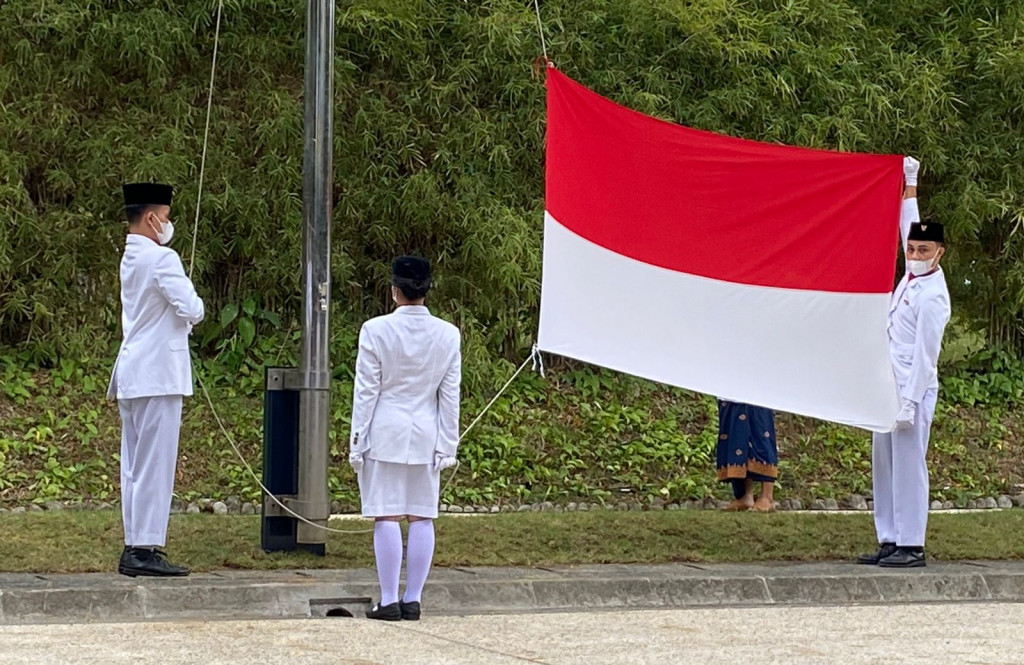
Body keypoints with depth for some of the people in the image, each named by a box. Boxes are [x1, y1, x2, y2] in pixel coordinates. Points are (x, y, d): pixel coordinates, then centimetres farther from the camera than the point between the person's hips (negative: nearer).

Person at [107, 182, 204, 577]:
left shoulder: (131, 259, 15)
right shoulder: (161, 258, -13)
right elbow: (190, 309, -17)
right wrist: (196, 309, 2)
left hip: (132, 375, 9)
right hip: (158, 373, -9)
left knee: (135, 464, 10)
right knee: (155, 463, -8)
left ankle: (134, 548, 12)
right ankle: (146, 549, -9)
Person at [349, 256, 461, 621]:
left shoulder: (376, 331, -9)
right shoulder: (448, 335, 0)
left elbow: (366, 391, -6)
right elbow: (450, 396, 4)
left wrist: (357, 442, 0)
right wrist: (447, 446, 10)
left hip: (385, 432, -3)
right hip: (426, 435, 3)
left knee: (387, 517, 0)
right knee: (422, 517, 7)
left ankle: (389, 600, 0)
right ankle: (413, 600, 8)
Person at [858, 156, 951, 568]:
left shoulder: (932, 298, -14)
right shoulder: (914, 275, 9)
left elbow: (925, 355, -17)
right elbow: (909, 227, 25)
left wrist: (910, 403, -19)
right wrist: (909, 183, 28)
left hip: (913, 391, -9)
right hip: (890, 386, 9)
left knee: (908, 466, -8)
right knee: (884, 467, 9)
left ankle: (911, 546, -6)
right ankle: (890, 541, 12)